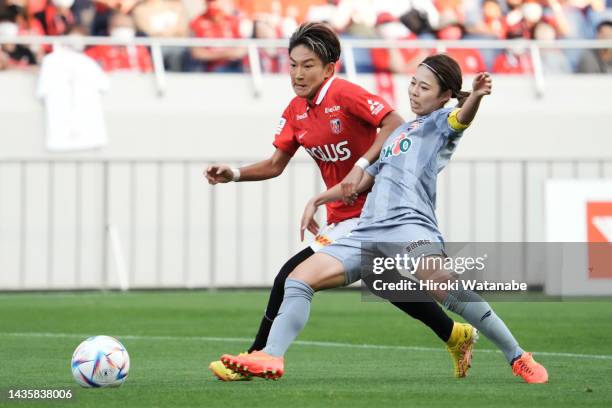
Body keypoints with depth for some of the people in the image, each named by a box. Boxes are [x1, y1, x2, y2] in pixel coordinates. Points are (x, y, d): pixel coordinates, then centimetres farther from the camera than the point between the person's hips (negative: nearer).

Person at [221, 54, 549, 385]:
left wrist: (476, 96, -38)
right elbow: (365, 179, 41)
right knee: (299, 277, -6)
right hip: (366, 232, 8)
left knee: (442, 283, -34)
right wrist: (318, 200, 41)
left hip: (409, 224, -8)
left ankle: (517, 357, -27)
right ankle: (271, 358, -13)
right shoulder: (399, 133, 31)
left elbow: (462, 118, -16)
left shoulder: (442, 121, 9)